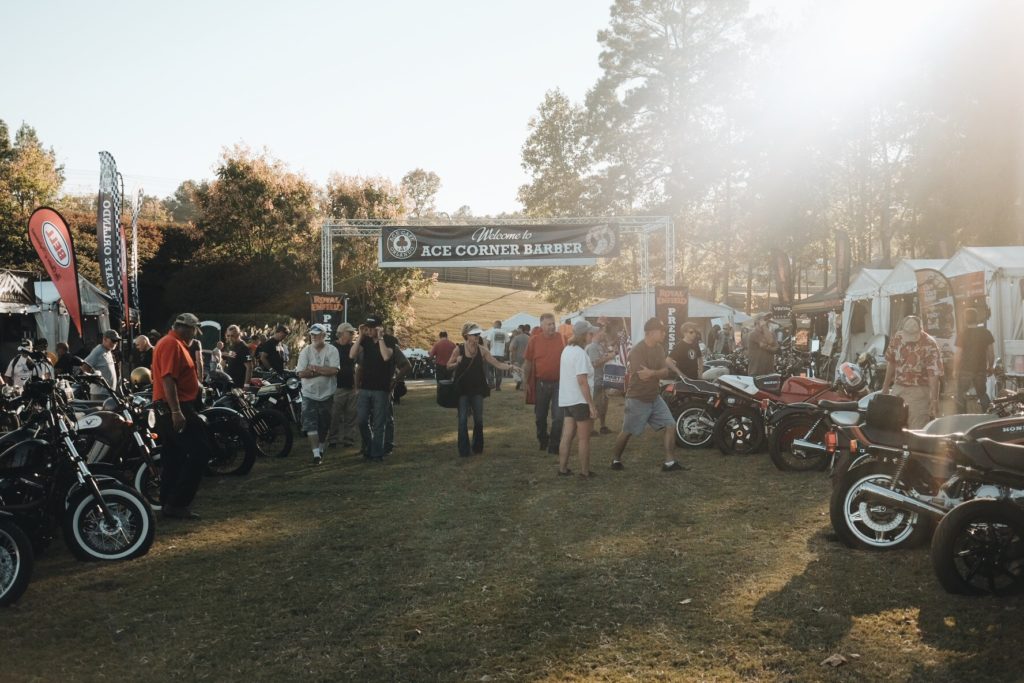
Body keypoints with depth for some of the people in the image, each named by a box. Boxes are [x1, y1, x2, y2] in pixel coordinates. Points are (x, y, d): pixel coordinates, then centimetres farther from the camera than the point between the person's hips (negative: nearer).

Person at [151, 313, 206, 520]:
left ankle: (168, 503, 22)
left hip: (168, 409, 11)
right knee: (199, 454, -11)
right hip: (175, 408, -11)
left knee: (174, 457, 15)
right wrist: (176, 411, -29)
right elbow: (168, 379, -25)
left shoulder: (169, 342, 17)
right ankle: (177, 503, -10)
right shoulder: (173, 344, -15)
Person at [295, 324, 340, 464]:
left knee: (325, 425, 12)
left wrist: (315, 368, -17)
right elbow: (301, 373, -11)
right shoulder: (305, 351, -1)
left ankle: (321, 450, 32)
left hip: (327, 394, 0)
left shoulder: (332, 350, -5)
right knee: (310, 424, -11)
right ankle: (316, 454, -12)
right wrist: (323, 371, -16)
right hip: (309, 393, 0)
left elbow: (334, 370, -17)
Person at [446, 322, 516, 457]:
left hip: (477, 389, 2)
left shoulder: (482, 350, -1)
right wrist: (457, 363, -18)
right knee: (463, 420, -2)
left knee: (478, 419, 5)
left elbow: (497, 363, -2)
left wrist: (510, 366, -15)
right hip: (462, 389, -2)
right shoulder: (459, 349, -6)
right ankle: (464, 450, 6)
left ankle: (477, 447, 21)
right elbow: (449, 366, 2)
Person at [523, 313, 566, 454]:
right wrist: (526, 382, 3)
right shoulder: (535, 340, -3)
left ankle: (554, 445, 9)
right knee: (540, 416, 15)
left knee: (558, 416, -3)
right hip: (541, 383, 1)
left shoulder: (562, 338, -4)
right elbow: (527, 363, 4)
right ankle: (542, 441, 35)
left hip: (558, 383, -1)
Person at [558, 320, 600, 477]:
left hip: (566, 400, 8)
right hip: (580, 401, -8)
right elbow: (582, 381, -22)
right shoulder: (580, 353, -18)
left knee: (567, 436, 11)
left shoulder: (567, 350, 10)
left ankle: (562, 468, 15)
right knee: (584, 438, 3)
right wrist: (592, 405, -20)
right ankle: (585, 471, 9)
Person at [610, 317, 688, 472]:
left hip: (655, 397, 7)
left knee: (671, 426, 0)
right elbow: (643, 376, -28)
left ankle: (669, 462, 6)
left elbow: (666, 372, -7)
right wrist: (660, 372, -21)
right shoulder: (637, 351, -22)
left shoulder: (659, 349, 3)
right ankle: (615, 459, 25)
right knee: (627, 432, 6)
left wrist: (652, 373, -24)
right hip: (637, 399, -7)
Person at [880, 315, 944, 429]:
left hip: (919, 391, -5)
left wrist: (934, 400, -26)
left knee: (917, 430, -6)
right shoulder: (897, 337, -2)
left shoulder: (929, 344, -18)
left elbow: (934, 374, -21)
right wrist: (885, 386, 15)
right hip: (898, 388, 5)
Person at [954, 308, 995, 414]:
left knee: (961, 395, 7)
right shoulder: (986, 333, -2)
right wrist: (991, 367, 14)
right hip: (981, 369, 4)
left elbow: (958, 354, -12)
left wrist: (955, 369, -2)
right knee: (982, 394, 18)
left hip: (965, 370, -4)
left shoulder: (962, 334, -13)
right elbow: (991, 352, 2)